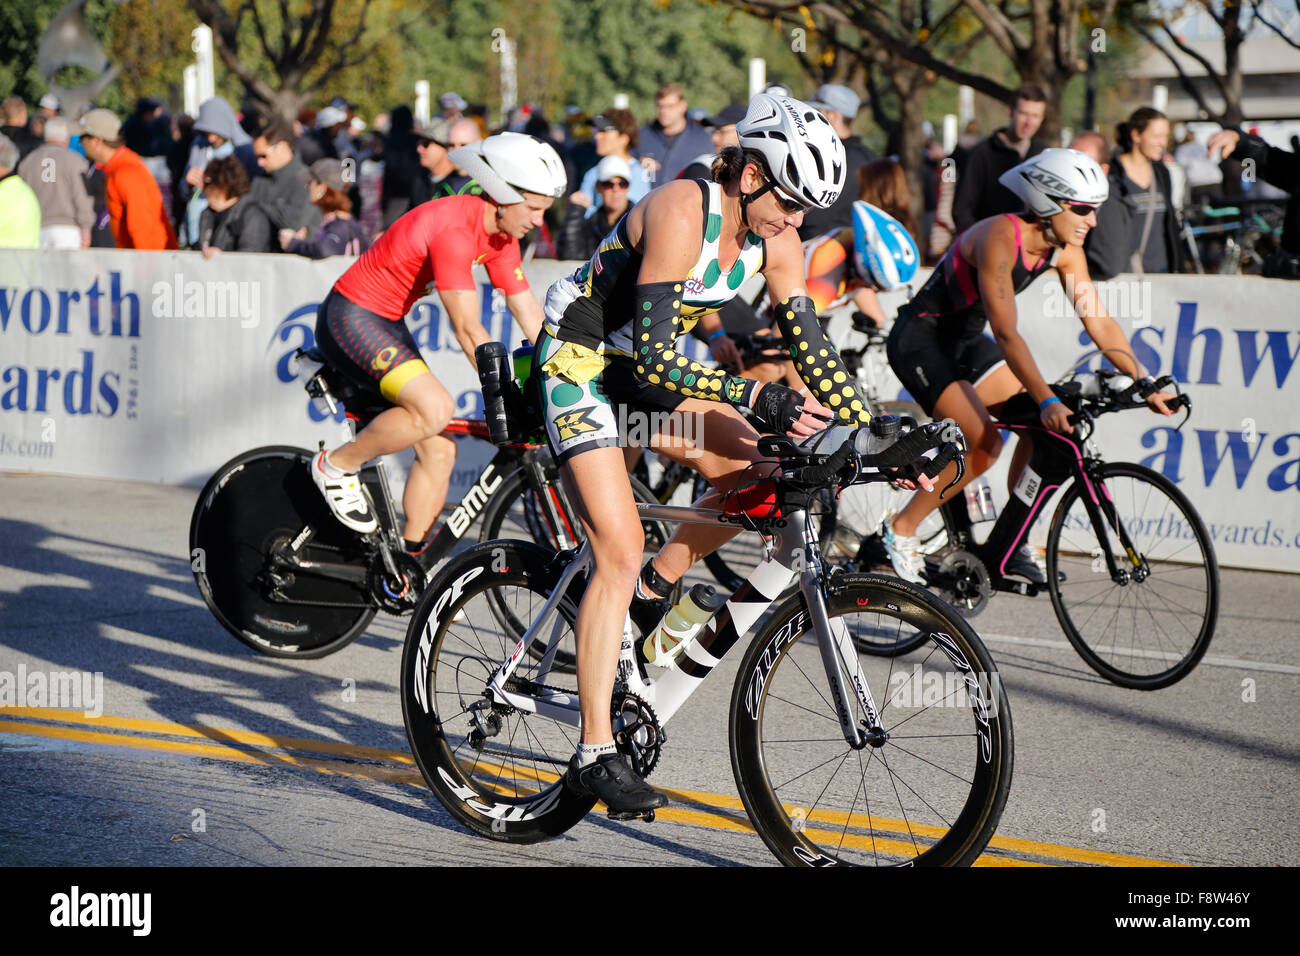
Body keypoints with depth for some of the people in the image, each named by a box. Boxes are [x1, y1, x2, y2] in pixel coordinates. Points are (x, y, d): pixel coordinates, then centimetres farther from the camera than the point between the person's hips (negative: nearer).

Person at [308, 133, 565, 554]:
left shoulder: (499, 235, 1)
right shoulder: (453, 229, -28)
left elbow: (530, 314, 5)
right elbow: (468, 330, -29)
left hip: (387, 326, 9)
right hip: (350, 319, -9)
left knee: (439, 450, 4)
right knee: (435, 408, -28)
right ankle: (336, 467, -7)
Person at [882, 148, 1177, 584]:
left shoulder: (1065, 250, -6)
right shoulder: (999, 238, -30)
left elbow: (1100, 323, -3)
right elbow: (1006, 333, -36)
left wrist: (1144, 385, -11)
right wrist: (1047, 401, -43)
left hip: (965, 340, 8)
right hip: (920, 340, -8)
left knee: (1046, 428, -2)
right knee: (984, 443, -22)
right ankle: (900, 530, -6)